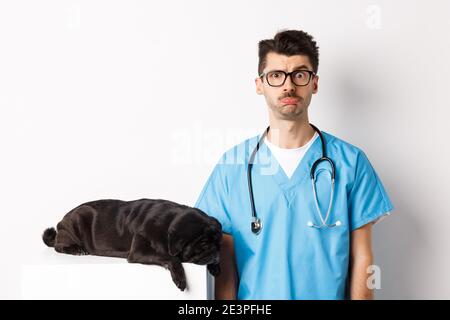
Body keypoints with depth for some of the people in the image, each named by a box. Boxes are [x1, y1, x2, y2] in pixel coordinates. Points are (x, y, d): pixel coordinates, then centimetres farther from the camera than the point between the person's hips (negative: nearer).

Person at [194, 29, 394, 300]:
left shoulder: (350, 161, -7)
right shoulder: (232, 164, -5)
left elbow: (361, 257, -5)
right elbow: (225, 262, -3)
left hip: (328, 295, 0)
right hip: (254, 297, 0)